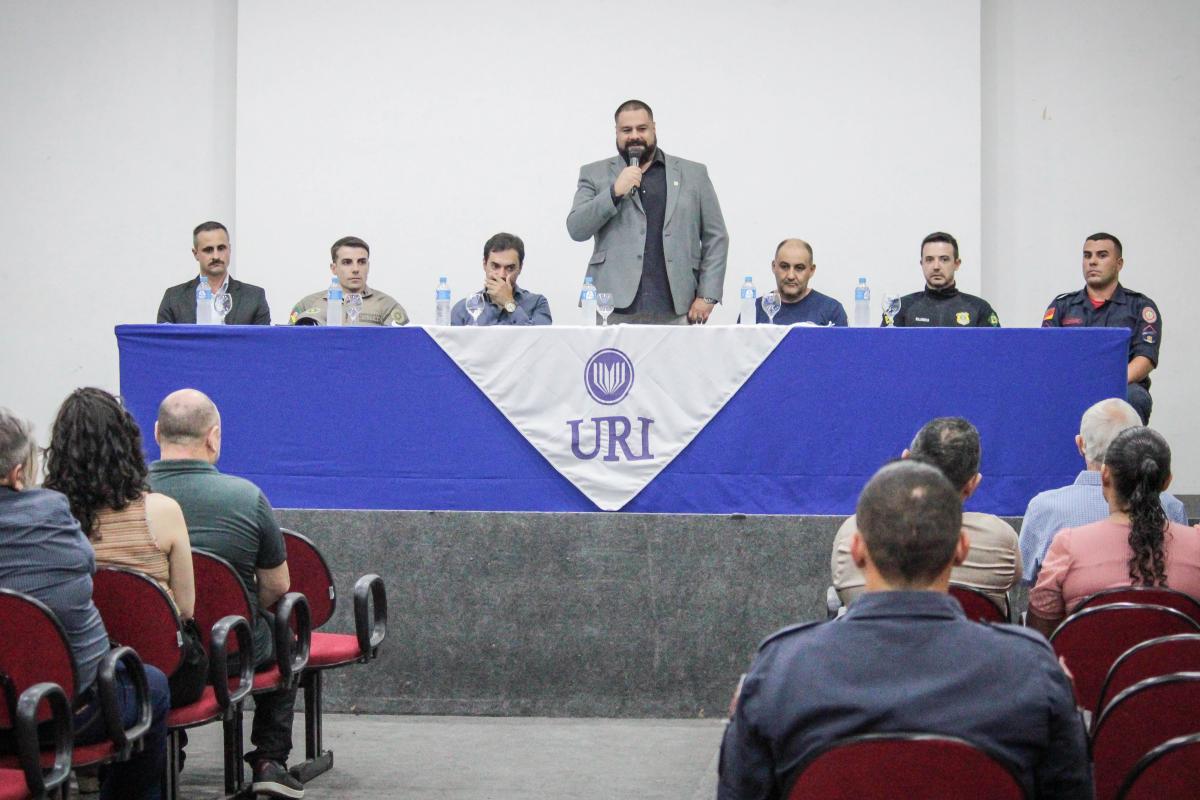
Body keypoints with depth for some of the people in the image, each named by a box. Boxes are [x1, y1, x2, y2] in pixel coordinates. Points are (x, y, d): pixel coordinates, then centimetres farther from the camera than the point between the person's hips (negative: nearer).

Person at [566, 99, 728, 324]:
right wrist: (615, 192, -9)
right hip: (615, 309, 0)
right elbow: (576, 229, 3)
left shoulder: (693, 174, 14)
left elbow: (716, 238, 12)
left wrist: (707, 296, 1)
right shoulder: (595, 174, 13)